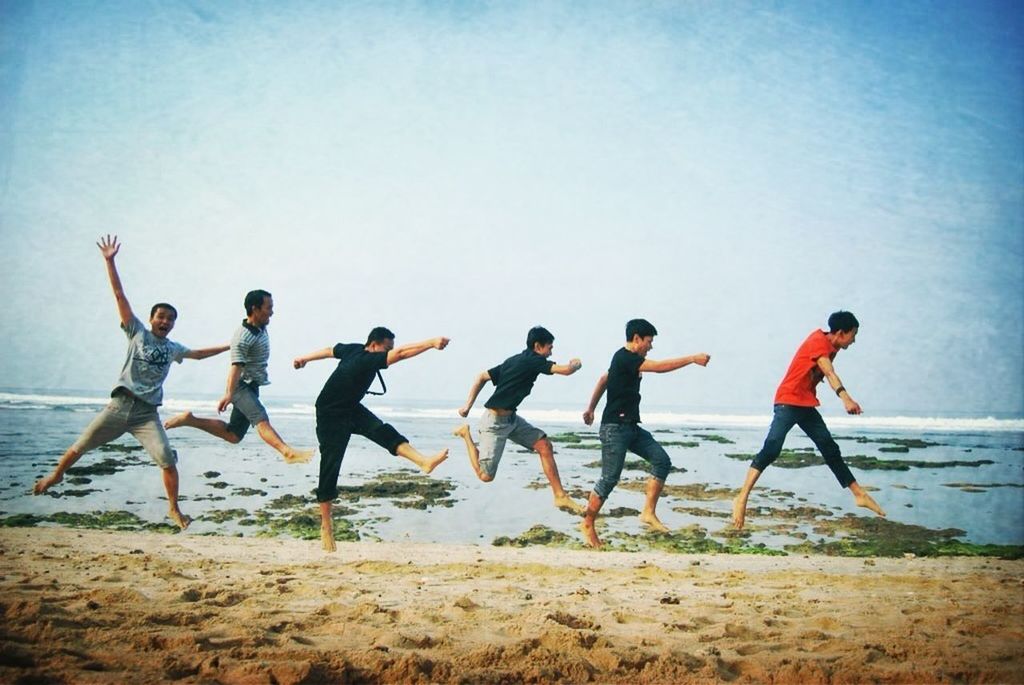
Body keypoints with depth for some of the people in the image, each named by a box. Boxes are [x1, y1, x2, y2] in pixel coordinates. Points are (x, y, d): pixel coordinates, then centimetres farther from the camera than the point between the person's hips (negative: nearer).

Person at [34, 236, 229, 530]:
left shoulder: (172, 348, 14)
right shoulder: (138, 332, 4)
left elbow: (198, 353, 32)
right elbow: (120, 296, -1)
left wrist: (228, 347, 31)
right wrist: (110, 262, -7)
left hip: (147, 412, 2)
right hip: (120, 404, -2)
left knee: (167, 460, -14)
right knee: (80, 445, 7)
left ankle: (174, 509, -1)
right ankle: (56, 475, 35)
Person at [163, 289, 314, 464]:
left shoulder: (262, 329, 10)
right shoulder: (243, 337, -17)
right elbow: (236, 366, -27)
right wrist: (229, 394, -35)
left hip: (252, 387, 10)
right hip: (241, 386, -10)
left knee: (233, 435, 12)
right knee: (261, 420, -31)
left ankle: (190, 420, 21)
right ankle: (288, 452, -52)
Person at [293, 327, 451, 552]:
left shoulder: (354, 349, -4)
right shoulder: (366, 359, -29)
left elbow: (329, 351, 14)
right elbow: (401, 353, -40)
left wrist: (304, 358, 31)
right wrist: (432, 343, -46)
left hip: (351, 409, 8)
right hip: (331, 417, -8)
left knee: (384, 432, -15)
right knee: (330, 468, -5)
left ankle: (424, 462, -33)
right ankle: (326, 527, 2)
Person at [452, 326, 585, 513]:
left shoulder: (514, 361, 9)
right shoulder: (533, 360, -18)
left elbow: (482, 377, 11)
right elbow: (566, 370, -25)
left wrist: (468, 404, 8)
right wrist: (575, 364, -1)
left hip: (511, 419, 10)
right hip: (495, 422, -10)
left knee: (545, 445, -2)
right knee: (486, 476, -3)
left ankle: (560, 496, -1)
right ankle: (467, 434, 15)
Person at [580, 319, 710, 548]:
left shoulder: (627, 359, 15)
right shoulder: (624, 358, -16)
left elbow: (603, 380, 27)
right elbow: (659, 367, -26)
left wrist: (591, 408, 33)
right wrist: (692, 359, -25)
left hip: (631, 427, 10)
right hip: (615, 428, -10)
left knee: (662, 461, -3)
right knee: (610, 478, -6)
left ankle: (648, 513, -2)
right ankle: (588, 524, 8)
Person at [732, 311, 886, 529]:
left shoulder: (830, 347, 10)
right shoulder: (818, 341, -17)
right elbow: (830, 373, -33)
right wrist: (845, 398, -47)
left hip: (807, 405, 9)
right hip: (788, 402, -9)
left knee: (831, 450, 13)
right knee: (772, 448, -23)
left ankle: (859, 494, 21)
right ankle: (742, 498, -27)